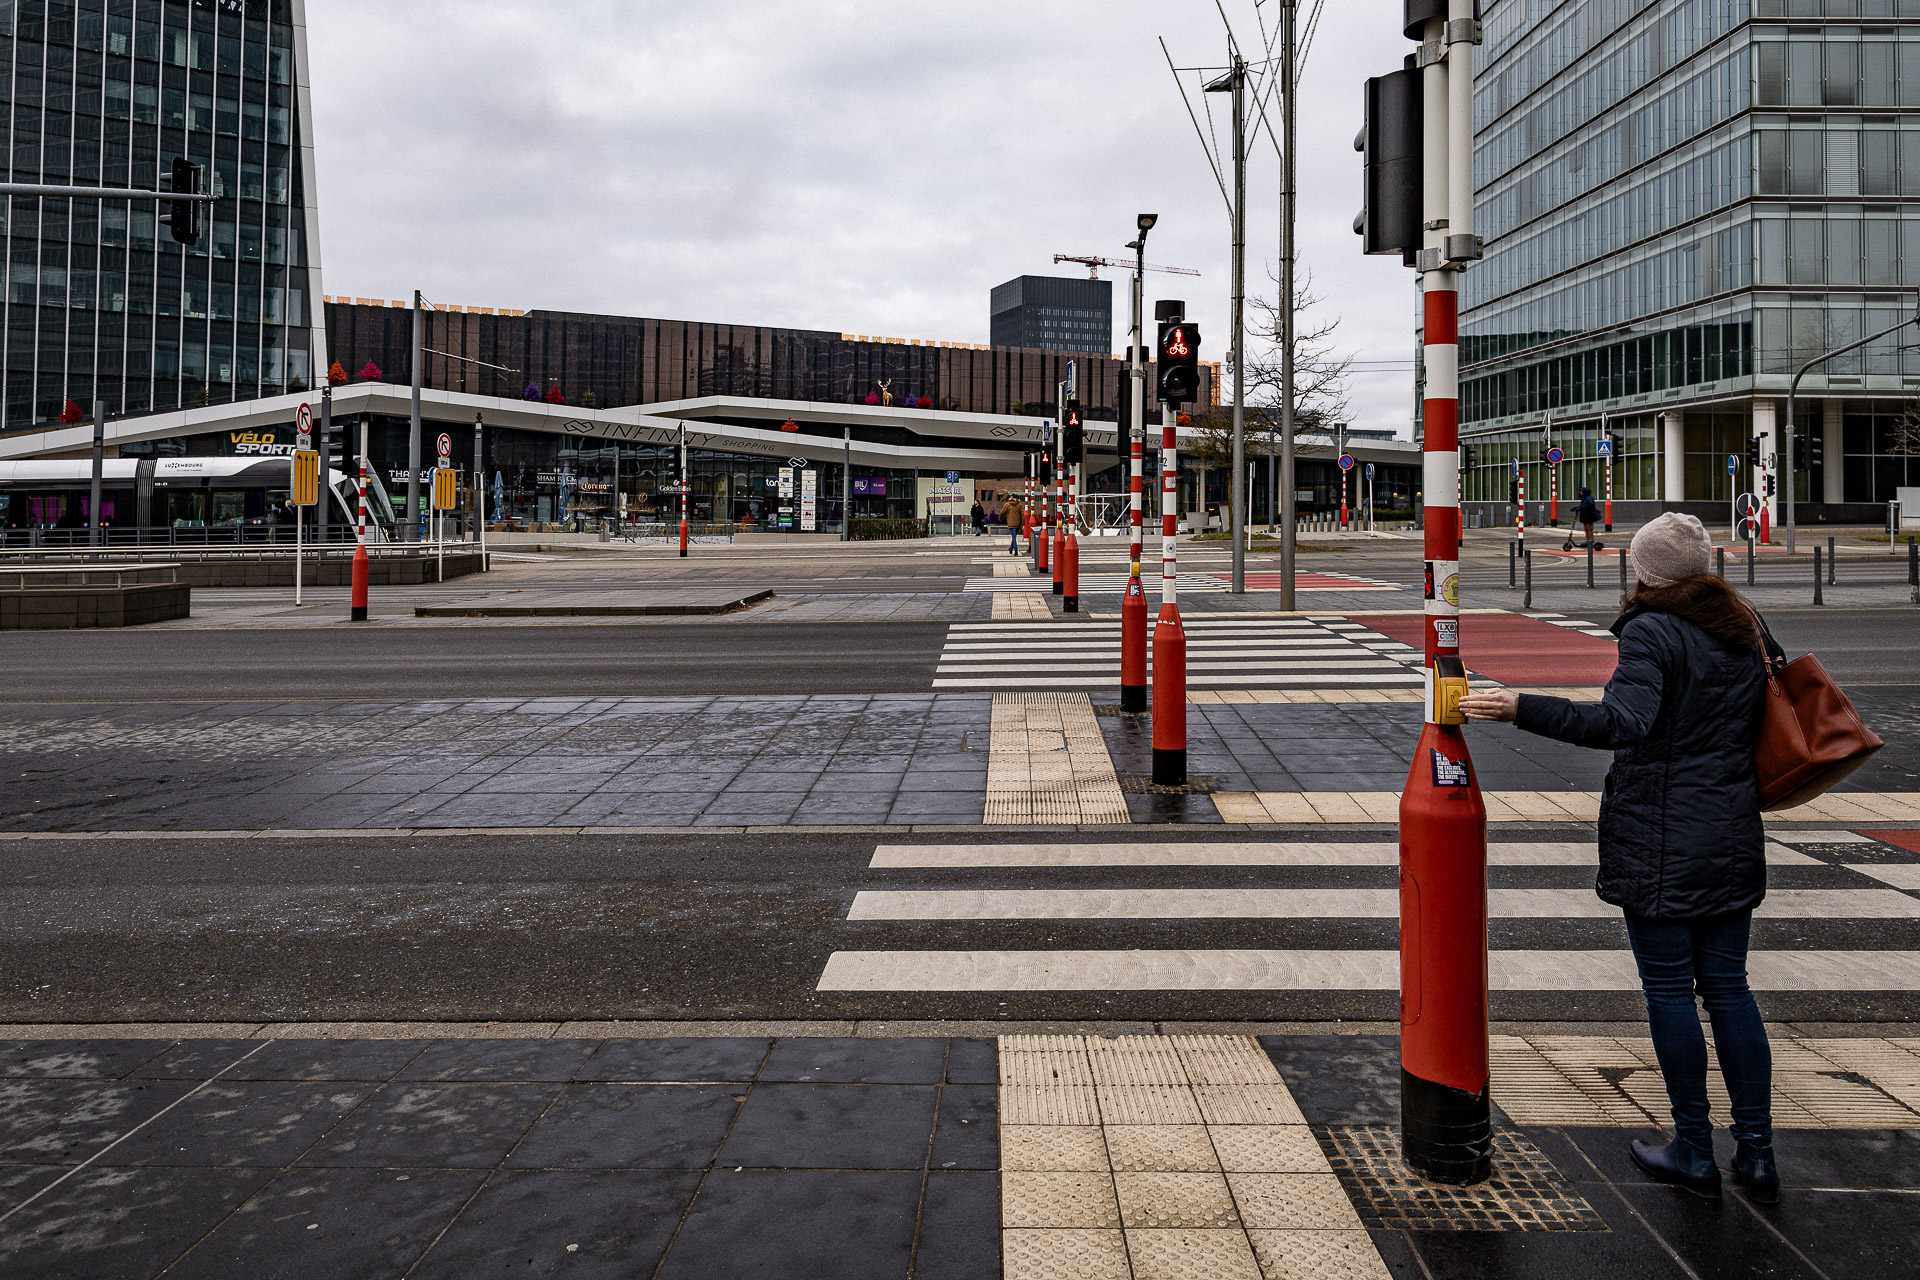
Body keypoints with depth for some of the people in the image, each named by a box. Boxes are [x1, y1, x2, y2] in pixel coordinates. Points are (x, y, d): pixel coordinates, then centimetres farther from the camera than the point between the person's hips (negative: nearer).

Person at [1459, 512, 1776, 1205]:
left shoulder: (1650, 633, -13)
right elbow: (1763, 727, 15)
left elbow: (1624, 722, -29)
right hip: (1733, 837, 7)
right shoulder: (1747, 629, 10)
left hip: (1659, 842, -7)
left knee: (1668, 986, 4)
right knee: (1728, 986, 13)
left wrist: (1521, 709, -33)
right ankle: (1756, 1153, 16)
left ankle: (1693, 1151, 13)